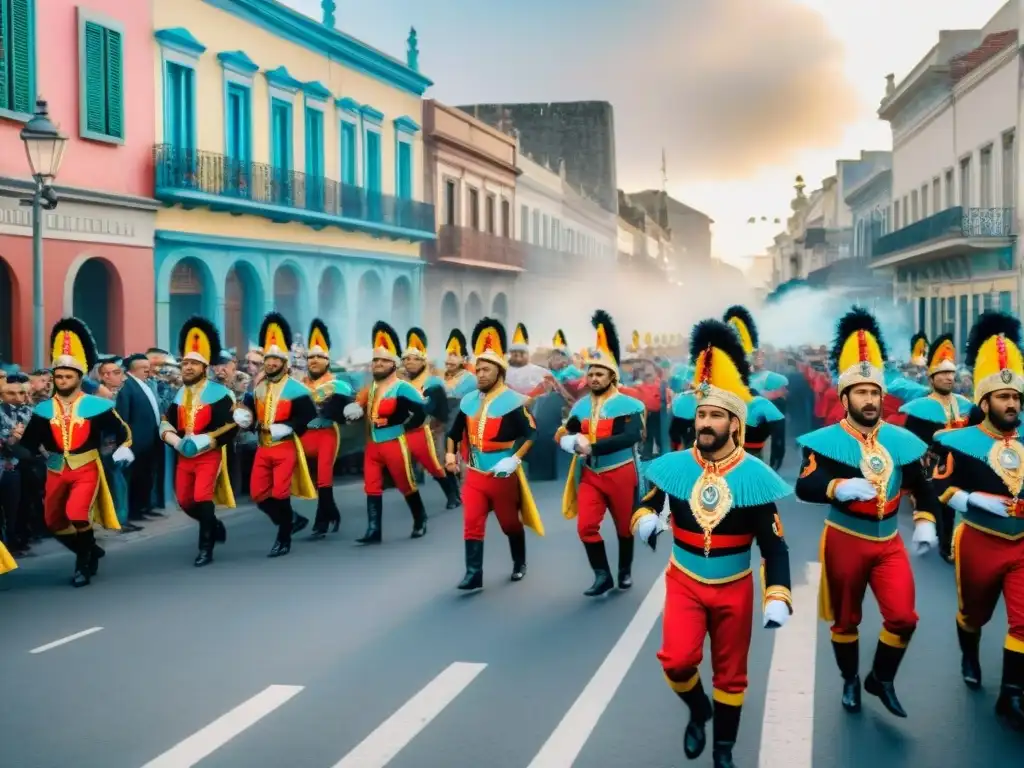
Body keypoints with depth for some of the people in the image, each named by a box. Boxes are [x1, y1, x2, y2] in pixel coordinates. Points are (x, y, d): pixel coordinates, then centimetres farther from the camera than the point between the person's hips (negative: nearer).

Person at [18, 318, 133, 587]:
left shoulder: (97, 405, -6)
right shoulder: (43, 409, 1)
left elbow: (122, 431, 4)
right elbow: (29, 442, 5)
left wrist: (124, 450, -5)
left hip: (86, 469, -4)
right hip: (56, 471, 5)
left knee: (78, 515, -22)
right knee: (54, 522, 11)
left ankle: (84, 564, 0)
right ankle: (90, 551, 36)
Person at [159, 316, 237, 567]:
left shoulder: (219, 393, -10)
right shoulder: (179, 395, 10)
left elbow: (231, 426, -15)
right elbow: (166, 422, 13)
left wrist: (202, 441, -22)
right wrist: (176, 441, -7)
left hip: (209, 455, -6)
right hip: (184, 455, 6)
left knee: (202, 497, -15)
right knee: (185, 501, 8)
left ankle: (206, 548, -4)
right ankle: (215, 526, 34)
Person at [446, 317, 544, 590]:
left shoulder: (513, 401, -13)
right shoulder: (468, 401, 5)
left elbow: (530, 433, -17)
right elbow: (454, 431, 16)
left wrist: (515, 460, -27)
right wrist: (450, 454, 1)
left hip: (503, 475, -4)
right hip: (474, 475, 4)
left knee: (510, 523, 13)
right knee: (472, 523, -6)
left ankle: (519, 564, 35)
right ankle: (474, 575, -3)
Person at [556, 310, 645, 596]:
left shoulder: (628, 405, -13)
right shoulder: (581, 407, 2)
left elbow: (631, 437, -28)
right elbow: (564, 435, 8)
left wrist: (592, 446, -31)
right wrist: (572, 441, -18)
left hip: (620, 474, -4)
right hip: (590, 475, 4)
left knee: (624, 526, 12)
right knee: (586, 526, -6)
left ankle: (625, 571, 32)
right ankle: (602, 575, 6)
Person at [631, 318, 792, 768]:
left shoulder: (754, 478, -14)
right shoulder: (674, 467, -8)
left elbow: (774, 546, -10)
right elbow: (648, 502, 9)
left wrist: (778, 597, -21)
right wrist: (644, 519, -15)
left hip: (734, 589, -1)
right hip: (684, 582, 1)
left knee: (730, 673, 11)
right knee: (676, 661, -15)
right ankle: (698, 711, 19)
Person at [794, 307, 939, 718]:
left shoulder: (901, 440, 1)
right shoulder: (826, 441, -13)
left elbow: (922, 486, 13)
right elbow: (804, 487, -28)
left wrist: (925, 522, 0)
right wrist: (838, 487, -46)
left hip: (888, 542, 3)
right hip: (844, 542, -3)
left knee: (903, 617, -6)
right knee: (845, 621, 11)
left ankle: (882, 679, 18)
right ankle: (850, 681, 34)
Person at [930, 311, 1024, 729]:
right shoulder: (960, 441, -13)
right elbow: (942, 487, -18)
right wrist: (978, 501, -30)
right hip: (980, 542, -3)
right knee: (973, 611, 19)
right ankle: (969, 658, 49)